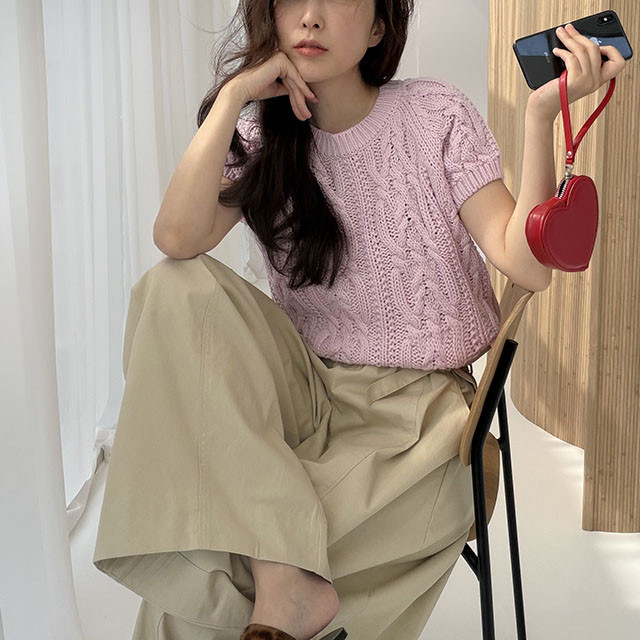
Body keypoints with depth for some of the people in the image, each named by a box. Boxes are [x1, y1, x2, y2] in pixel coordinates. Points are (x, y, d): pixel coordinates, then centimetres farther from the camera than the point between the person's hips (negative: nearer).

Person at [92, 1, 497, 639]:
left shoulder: (436, 114, -4)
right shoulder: (262, 138, 4)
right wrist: (234, 94, -16)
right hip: (307, 394, 4)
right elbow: (177, 239, -16)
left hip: (417, 402, -4)